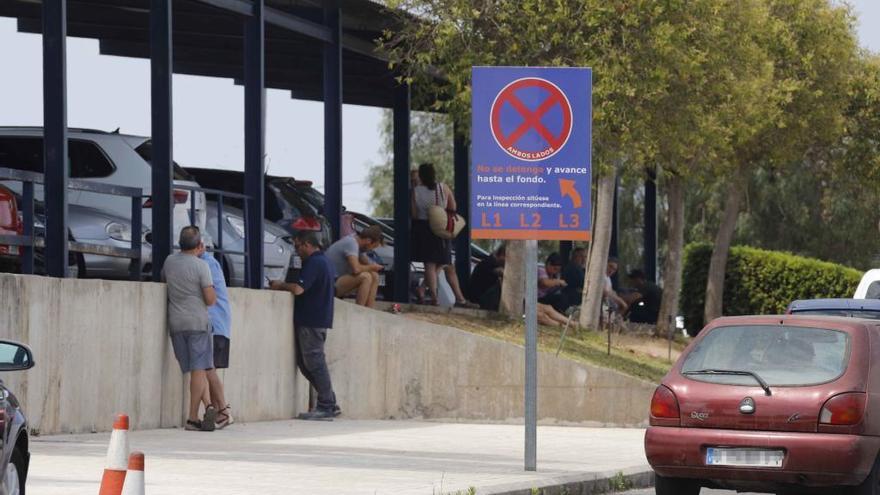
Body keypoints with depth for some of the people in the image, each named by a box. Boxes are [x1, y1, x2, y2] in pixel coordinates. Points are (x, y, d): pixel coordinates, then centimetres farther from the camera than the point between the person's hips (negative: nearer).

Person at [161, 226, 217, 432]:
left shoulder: (169, 262, 6)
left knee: (196, 370, 10)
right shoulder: (201, 266, -9)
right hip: (198, 322, -4)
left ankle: (208, 405, -3)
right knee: (199, 369, -3)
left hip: (176, 323, 4)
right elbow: (211, 300, -9)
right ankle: (192, 418, -7)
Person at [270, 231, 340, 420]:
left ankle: (326, 407, -5)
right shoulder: (324, 261, 19)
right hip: (320, 319, 10)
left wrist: (281, 285, -3)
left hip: (311, 322, -10)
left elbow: (298, 289, -23)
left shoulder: (313, 263, -14)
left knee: (314, 363, -7)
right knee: (304, 362, 12)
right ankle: (329, 404, 12)